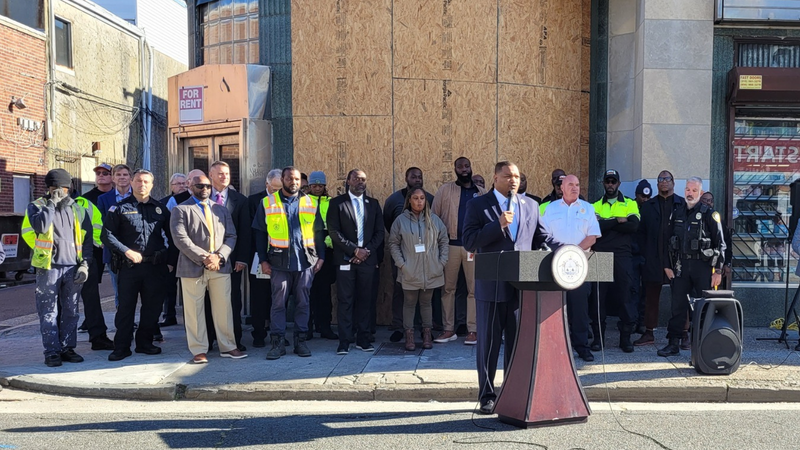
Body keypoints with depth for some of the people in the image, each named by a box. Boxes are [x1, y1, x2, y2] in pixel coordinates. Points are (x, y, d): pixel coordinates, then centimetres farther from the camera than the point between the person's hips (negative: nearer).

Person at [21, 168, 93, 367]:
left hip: (72, 268, 3)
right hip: (48, 268, -3)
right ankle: (52, 352, 7)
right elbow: (40, 226, -18)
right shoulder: (37, 206, 4)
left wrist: (85, 264, 2)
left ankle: (67, 348, 16)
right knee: (49, 312, 0)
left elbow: (87, 239, 11)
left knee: (70, 312, 7)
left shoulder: (77, 209, 12)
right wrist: (52, 203, -12)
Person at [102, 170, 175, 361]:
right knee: (126, 306, 2)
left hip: (155, 266, 3)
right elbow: (107, 235, -2)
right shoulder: (120, 208, 2)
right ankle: (122, 347, 12)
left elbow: (172, 236, 14)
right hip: (129, 265, -3)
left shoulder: (160, 208, 10)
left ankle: (144, 342, 23)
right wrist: (127, 252, -12)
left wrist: (172, 261, 5)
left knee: (153, 306, 8)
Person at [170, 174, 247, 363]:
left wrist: (219, 256, -8)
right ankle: (199, 350, 12)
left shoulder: (222, 210, 16)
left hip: (220, 267, 4)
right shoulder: (181, 210, 2)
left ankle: (228, 347, 16)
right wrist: (203, 258, -15)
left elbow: (231, 236, 9)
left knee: (224, 307, 6)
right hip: (193, 267, -3)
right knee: (194, 310, 2)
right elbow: (181, 239, -9)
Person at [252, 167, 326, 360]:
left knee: (302, 303, 6)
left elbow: (319, 232, 12)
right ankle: (277, 342, 9)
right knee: (278, 303, 0)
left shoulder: (310, 203, 10)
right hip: (279, 262, -1)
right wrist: (263, 260, 0)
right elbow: (260, 233, 6)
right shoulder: (268, 203, 5)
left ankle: (301, 341, 15)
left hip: (305, 260, 1)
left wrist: (321, 256, 5)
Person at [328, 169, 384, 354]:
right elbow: (334, 231, -5)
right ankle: (344, 341, 2)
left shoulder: (373, 204, 14)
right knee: (345, 301, -2)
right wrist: (354, 250, -11)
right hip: (345, 259, -3)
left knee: (365, 300, 6)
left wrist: (366, 251, -5)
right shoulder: (337, 203, 3)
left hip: (367, 258, 3)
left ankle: (363, 339, 13)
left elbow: (379, 232, 10)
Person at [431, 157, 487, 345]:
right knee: (448, 288, 6)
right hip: (450, 244, 0)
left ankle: (473, 330, 9)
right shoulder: (445, 190, 4)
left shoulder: (481, 193, 9)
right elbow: (434, 216, 3)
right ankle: (449, 329, 15)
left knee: (474, 288, 2)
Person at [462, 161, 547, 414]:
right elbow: (469, 242, -9)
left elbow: (541, 238, 16)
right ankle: (487, 395, 16)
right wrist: (498, 225, -18)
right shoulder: (478, 205, 0)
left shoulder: (531, 205, 13)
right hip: (492, 287, -3)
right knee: (489, 343, 5)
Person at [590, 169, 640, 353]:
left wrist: (606, 224, -9)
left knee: (625, 295, 0)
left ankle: (626, 337, 11)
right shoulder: (596, 206, 12)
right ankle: (598, 337, 12)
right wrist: (617, 221, -9)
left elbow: (634, 226, -7)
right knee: (598, 297, 2)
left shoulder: (630, 204, 11)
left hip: (622, 257, -1)